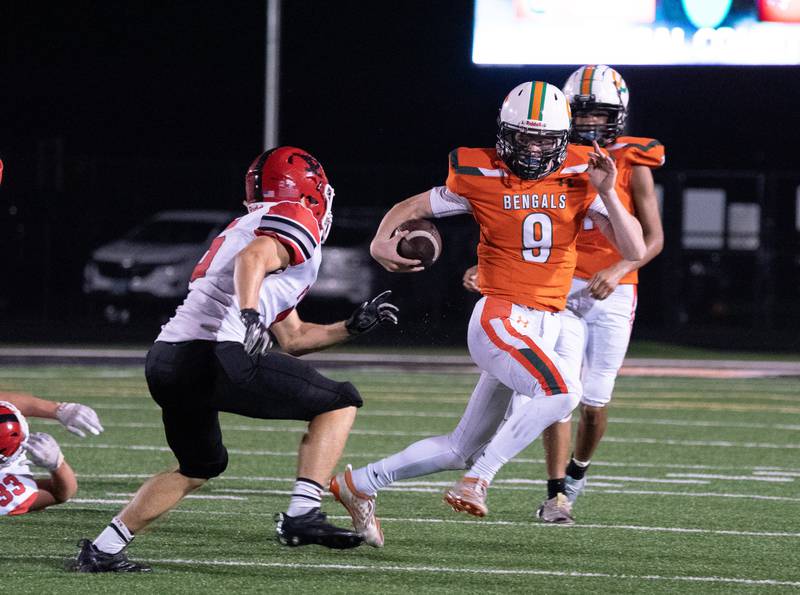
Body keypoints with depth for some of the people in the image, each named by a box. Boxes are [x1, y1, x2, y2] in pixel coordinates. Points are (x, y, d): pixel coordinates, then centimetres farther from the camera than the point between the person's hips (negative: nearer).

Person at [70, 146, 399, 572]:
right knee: (338, 403, 3)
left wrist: (352, 327, 35)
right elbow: (253, 257, -20)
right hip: (212, 355, -9)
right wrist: (249, 315, -34)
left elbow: (291, 338, 35)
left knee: (201, 466, 30)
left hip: (165, 360, 9)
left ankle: (101, 551, 25)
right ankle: (301, 516, -9)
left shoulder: (247, 227, 32)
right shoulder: (296, 220, 4)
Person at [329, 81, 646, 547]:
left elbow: (635, 250, -3)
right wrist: (381, 242, -13)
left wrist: (606, 192, -16)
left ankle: (359, 485, 27)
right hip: (500, 320, -5)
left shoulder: (577, 182, 3)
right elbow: (410, 208, 8)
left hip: (543, 329, 5)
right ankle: (479, 480, -20)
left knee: (463, 448, 11)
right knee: (564, 391, -31)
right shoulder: (481, 179, -4)